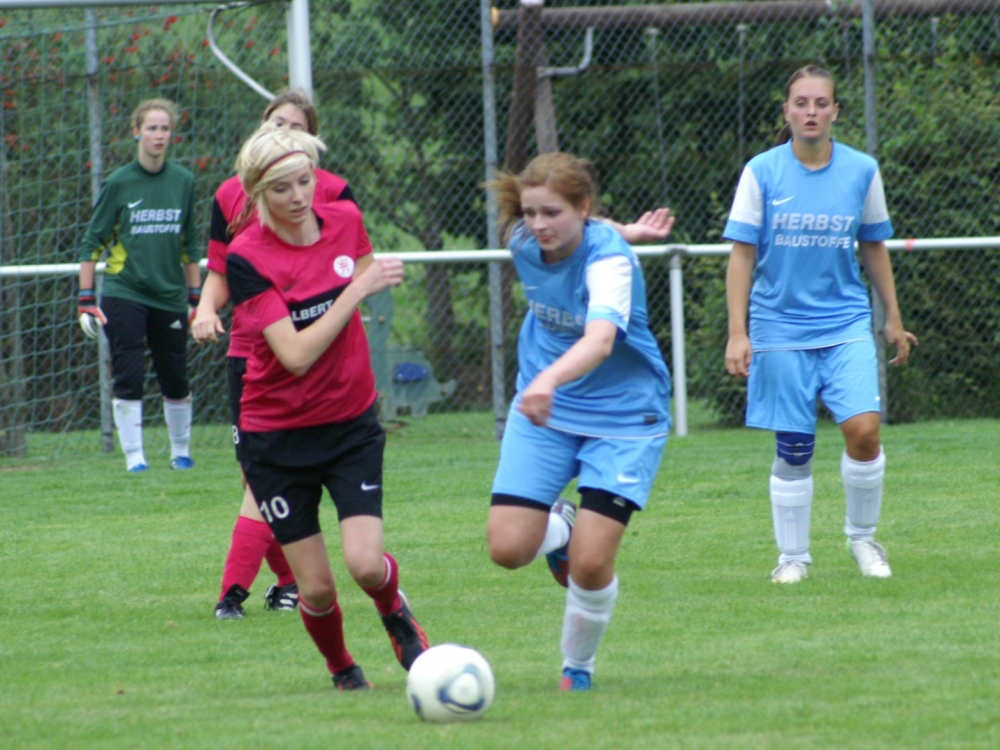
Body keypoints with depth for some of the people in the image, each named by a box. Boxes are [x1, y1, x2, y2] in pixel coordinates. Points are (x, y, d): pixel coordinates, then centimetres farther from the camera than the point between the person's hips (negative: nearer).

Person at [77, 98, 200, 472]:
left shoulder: (183, 181, 5)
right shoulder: (119, 184, -4)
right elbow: (92, 243, -2)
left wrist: (196, 297, 12)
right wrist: (86, 300, -7)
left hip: (170, 298, 3)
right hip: (125, 296, -3)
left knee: (176, 381, 6)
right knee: (128, 379, -8)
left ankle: (181, 452, 24)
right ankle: (134, 456, -1)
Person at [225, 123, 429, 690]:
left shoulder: (344, 219, -5)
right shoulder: (246, 258, -18)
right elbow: (296, 355, -25)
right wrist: (358, 289, -26)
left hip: (352, 424, 2)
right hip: (277, 436, -2)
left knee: (366, 562, -16)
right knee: (315, 587, -1)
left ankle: (395, 610, 19)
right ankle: (340, 668, 29)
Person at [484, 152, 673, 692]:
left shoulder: (609, 258, -27)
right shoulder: (524, 241, -9)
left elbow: (600, 340, -47)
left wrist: (550, 379, -65)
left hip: (622, 417, -5)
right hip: (542, 407, 5)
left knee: (590, 564, -13)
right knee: (507, 549, -9)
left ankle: (577, 667, 15)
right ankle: (559, 527, 27)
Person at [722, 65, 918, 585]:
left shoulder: (861, 170, 2)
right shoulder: (762, 172, -4)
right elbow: (742, 254, -2)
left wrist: (893, 320, 17)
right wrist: (737, 332, -8)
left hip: (846, 324, 1)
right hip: (781, 329, -1)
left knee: (863, 429, -15)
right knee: (793, 449, 2)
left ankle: (862, 537, 7)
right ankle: (792, 556, 17)